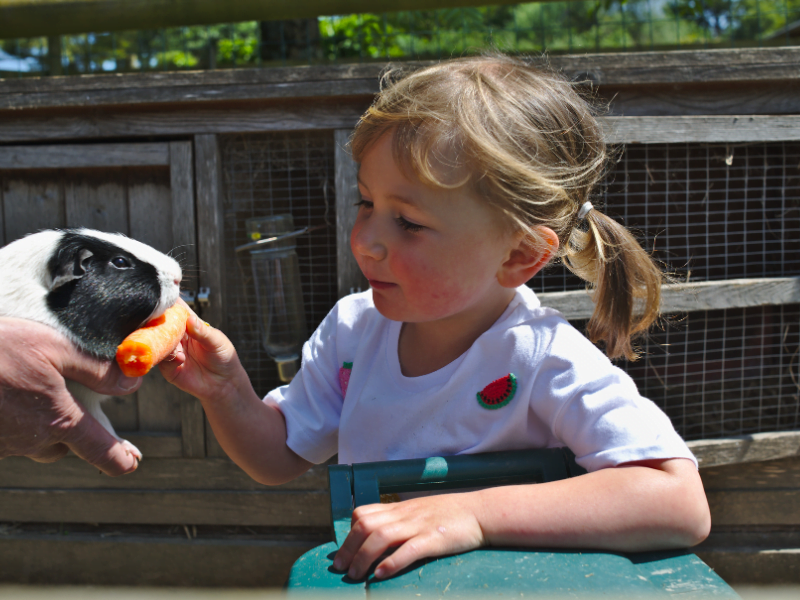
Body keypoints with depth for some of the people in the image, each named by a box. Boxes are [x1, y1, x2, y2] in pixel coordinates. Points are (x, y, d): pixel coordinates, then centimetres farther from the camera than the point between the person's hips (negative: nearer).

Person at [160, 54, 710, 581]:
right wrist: (226, 391, -16)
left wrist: (475, 513, -36)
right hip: (366, 579, 3)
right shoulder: (353, 328, -7)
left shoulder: (542, 361, -22)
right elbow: (280, 458, 3)